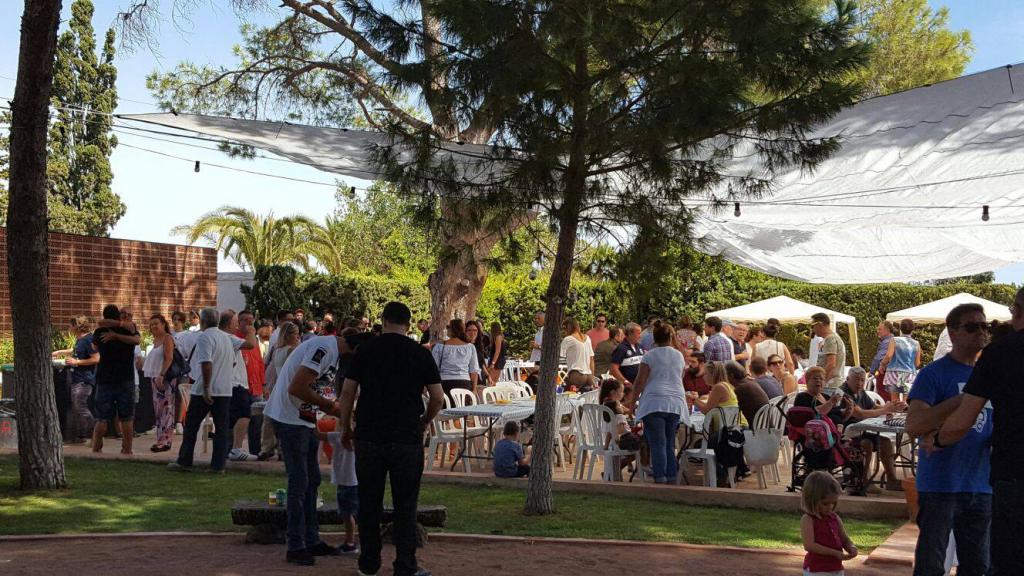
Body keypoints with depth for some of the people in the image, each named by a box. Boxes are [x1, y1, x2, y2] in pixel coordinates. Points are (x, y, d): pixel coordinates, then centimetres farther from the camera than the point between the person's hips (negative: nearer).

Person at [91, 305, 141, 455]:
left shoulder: (100, 332, 1)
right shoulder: (129, 329, 1)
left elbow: (94, 348, 17)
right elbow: (137, 340, -18)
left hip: (104, 380, 0)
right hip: (126, 380, 0)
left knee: (101, 419, 4)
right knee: (127, 419, 2)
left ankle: (95, 449, 3)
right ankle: (127, 450, 1)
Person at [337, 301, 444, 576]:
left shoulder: (365, 350, 1)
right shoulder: (421, 354, -1)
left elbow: (347, 392, 0)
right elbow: (437, 397, 0)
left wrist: (345, 428, 11)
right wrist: (423, 423, 16)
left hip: (369, 438, 1)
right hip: (407, 440, -1)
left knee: (369, 504, 12)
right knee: (405, 506, 6)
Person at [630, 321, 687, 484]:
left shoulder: (649, 356, -1)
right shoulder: (679, 355, 13)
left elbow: (640, 382, -5)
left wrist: (633, 402, 5)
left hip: (654, 402, -4)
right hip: (675, 403, 4)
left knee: (657, 444, -4)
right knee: (670, 443, 11)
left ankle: (660, 478, -9)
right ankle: (671, 476, 11)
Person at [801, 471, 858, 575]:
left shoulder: (835, 518, 8)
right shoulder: (808, 519, -13)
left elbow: (845, 540, 15)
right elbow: (809, 545, -22)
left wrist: (851, 547, -10)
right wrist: (835, 553, -24)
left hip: (836, 569, 7)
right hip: (815, 571, -7)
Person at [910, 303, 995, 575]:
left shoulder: (989, 374, 11)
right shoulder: (934, 374, -8)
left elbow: (996, 427, 22)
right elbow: (913, 426, -19)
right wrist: (961, 399, -24)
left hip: (981, 487, 6)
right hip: (940, 486, -6)